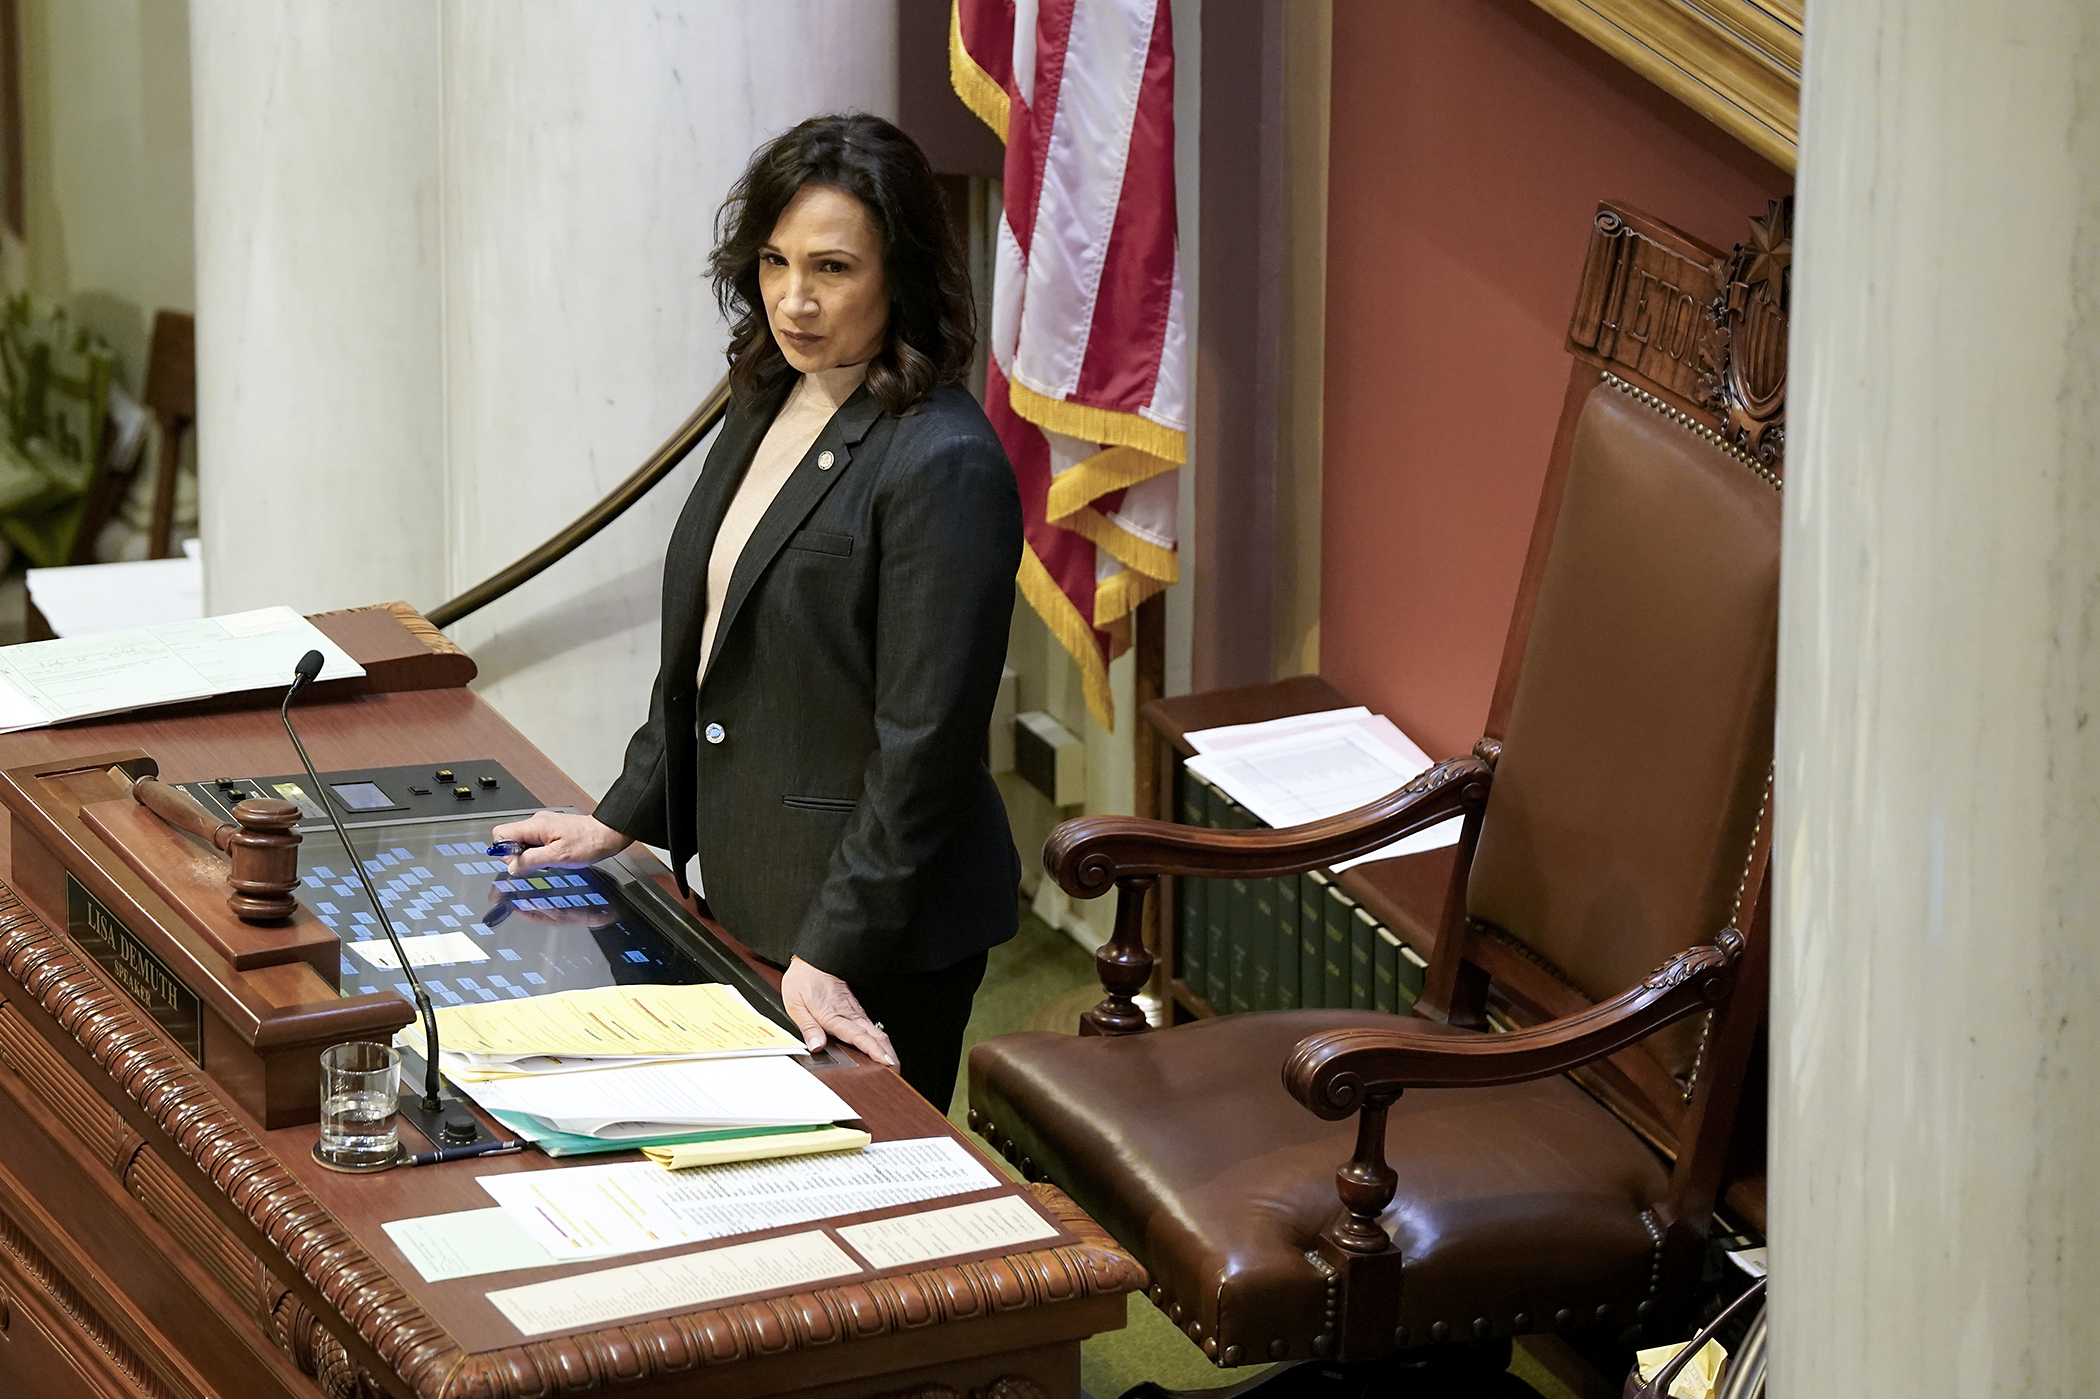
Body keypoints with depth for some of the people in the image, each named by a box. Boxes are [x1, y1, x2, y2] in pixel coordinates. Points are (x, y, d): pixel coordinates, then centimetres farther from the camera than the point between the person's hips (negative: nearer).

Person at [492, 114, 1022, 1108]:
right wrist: (621, 820, 16)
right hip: (749, 899, 8)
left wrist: (833, 954, -21)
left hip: (879, 933, -8)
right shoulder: (764, 409, 8)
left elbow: (924, 743, -20)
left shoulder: (945, 466, -20)